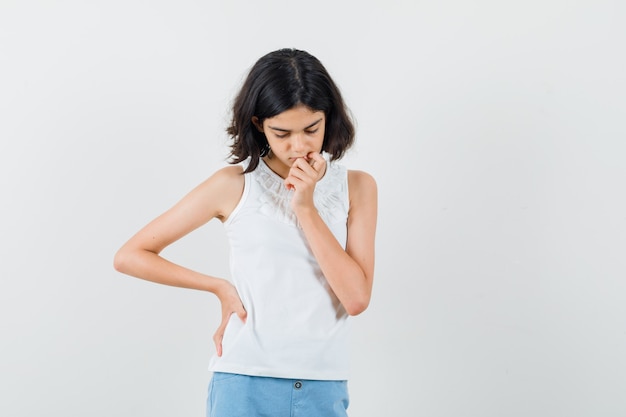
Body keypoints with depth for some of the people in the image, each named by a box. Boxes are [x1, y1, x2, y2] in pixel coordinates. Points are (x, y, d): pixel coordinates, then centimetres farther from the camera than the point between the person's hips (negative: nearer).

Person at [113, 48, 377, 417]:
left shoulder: (356, 186, 2)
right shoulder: (234, 185, -2)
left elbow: (357, 297, -9)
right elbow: (130, 256, 1)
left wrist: (306, 207, -11)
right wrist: (221, 287, 0)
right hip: (244, 385, -1)